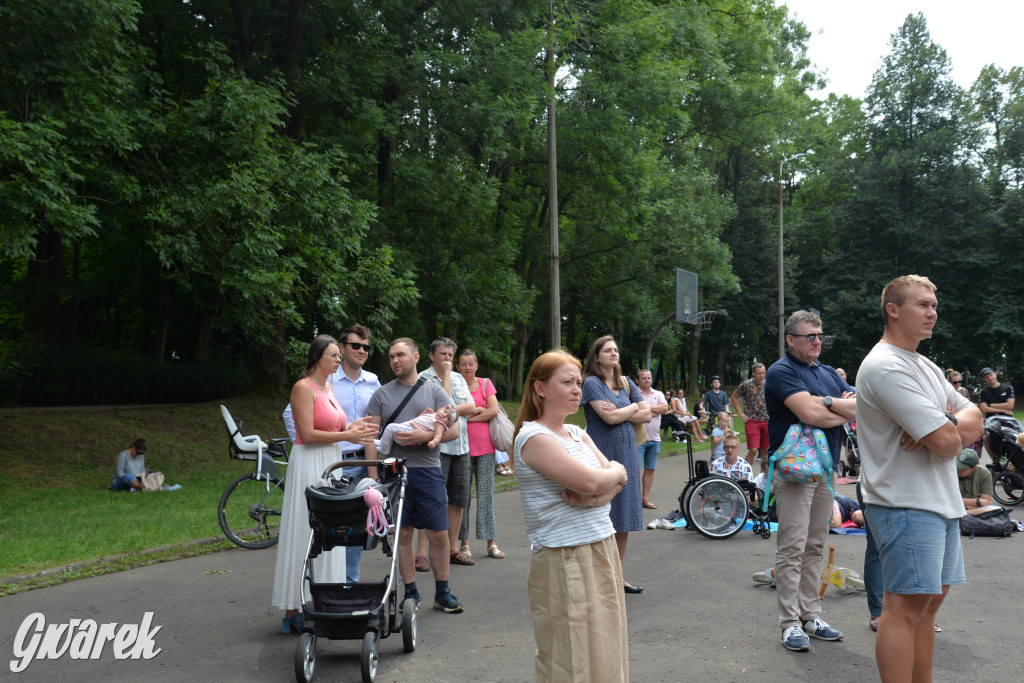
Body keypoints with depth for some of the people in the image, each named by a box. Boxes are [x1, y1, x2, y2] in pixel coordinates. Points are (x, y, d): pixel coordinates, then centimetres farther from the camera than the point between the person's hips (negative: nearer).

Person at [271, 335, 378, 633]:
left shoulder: (328, 388, 16)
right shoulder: (304, 387, -10)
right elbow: (307, 434, -17)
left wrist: (351, 427, 3)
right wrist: (345, 436, -14)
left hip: (330, 464, 9)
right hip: (309, 465, -9)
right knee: (305, 535, -5)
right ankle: (293, 611, 1)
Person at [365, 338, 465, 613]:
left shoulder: (434, 390, 6)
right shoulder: (381, 394, 8)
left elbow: (453, 430, 0)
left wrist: (424, 436, -15)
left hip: (428, 470, -1)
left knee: (439, 534, 1)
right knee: (403, 534, 6)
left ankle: (442, 592, 14)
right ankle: (411, 592, 17)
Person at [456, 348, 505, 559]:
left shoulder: (485, 383, 9)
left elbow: (494, 410, -3)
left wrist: (468, 416, -6)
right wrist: (479, 410, -10)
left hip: (484, 447, 1)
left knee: (486, 493, 2)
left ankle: (491, 542, 6)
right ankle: (464, 542, 9)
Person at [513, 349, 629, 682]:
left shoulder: (578, 433, 12)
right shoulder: (533, 437, -14)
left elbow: (618, 480, 5)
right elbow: (589, 481, -20)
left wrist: (593, 496, -15)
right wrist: (615, 471, 0)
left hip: (602, 551, 8)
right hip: (565, 560, -8)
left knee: (604, 651, 13)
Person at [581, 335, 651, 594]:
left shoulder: (627, 383, 14)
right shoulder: (591, 383, -6)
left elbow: (646, 415, 6)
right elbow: (609, 417, -16)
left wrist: (619, 413, -8)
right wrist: (633, 407, 0)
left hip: (627, 456, 6)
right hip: (602, 458, -6)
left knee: (624, 522, 8)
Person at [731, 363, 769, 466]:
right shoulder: (746, 384, -4)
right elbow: (734, 397, 7)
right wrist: (741, 414, 1)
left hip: (767, 421, 3)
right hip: (752, 421, -3)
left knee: (765, 451, 8)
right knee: (753, 450, -12)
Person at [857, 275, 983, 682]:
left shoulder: (925, 367, 16)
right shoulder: (886, 367, -17)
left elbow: (974, 420, 8)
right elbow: (946, 443, -22)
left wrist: (943, 427, -13)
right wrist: (949, 431, 1)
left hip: (941, 503, 10)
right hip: (905, 506, -10)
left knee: (930, 600, 15)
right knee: (906, 607, -7)